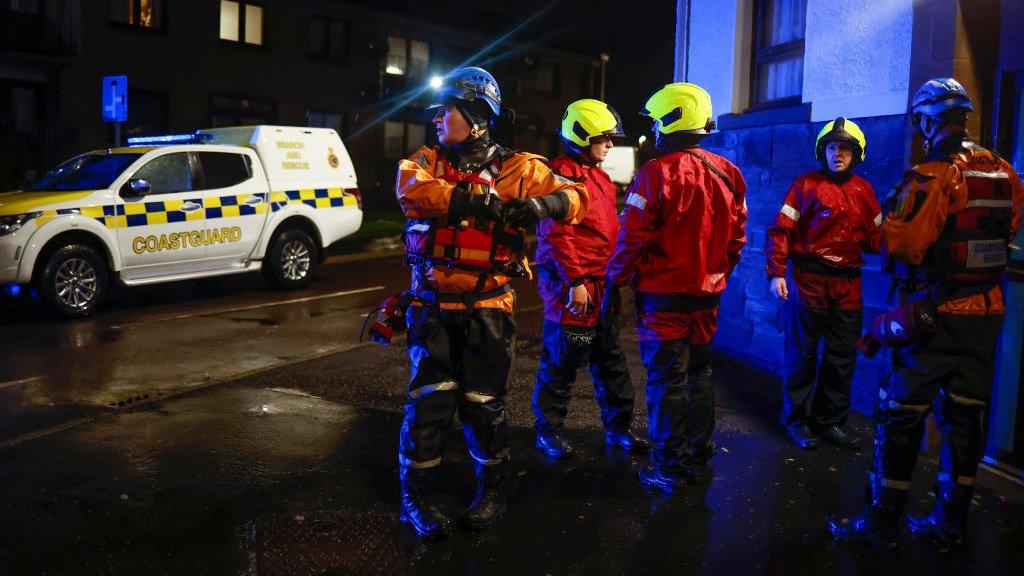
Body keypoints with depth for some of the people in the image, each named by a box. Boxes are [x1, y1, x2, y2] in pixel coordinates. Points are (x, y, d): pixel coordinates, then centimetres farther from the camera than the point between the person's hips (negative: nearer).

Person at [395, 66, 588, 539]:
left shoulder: (516, 168, 1)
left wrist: (540, 204, -24)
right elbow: (410, 186, -18)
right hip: (433, 304, 1)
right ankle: (416, 495, 15)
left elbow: (575, 198, -2)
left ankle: (493, 489, 28)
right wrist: (477, 203, -28)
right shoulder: (428, 160, 5)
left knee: (484, 402, 8)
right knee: (431, 398, -2)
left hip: (488, 307, -1)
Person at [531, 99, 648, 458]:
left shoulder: (601, 179, 17)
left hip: (602, 285, 9)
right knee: (561, 361, 2)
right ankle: (548, 432, 16)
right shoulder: (561, 175, -11)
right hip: (571, 285, -9)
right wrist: (575, 281, -21)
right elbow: (557, 234, -18)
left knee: (610, 359, 14)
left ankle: (618, 428, 25)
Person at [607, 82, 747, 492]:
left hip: (663, 296, -6)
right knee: (698, 374, 18)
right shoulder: (727, 174, 4)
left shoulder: (656, 174, -16)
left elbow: (633, 239, -17)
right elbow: (737, 237, 9)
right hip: (707, 296, 6)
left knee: (666, 381, 2)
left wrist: (615, 282, -5)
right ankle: (698, 459, 29)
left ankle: (667, 469, 11)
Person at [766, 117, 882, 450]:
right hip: (810, 280, -4)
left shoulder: (863, 191, 12)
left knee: (843, 355, 9)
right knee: (803, 353, 3)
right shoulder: (807, 184, 0)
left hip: (848, 283, 5)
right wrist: (776, 273, -13)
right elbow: (781, 230, -5)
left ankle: (830, 421, 22)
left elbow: (875, 237, 13)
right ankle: (797, 420, 16)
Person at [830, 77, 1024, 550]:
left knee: (900, 414, 1)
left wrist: (893, 215, -3)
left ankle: (882, 522, 7)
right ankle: (951, 521, 23)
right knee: (964, 416, 13)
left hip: (939, 316, -7)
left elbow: (899, 246, -22)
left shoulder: (932, 177, -16)